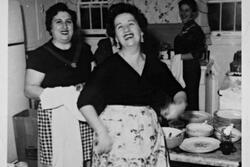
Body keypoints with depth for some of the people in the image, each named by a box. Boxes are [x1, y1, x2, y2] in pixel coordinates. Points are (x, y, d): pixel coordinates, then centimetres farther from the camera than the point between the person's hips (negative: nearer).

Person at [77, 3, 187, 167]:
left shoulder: (155, 65, 5)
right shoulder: (109, 66, -7)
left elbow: (178, 91, 17)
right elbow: (84, 102, -10)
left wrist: (180, 104, -5)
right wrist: (102, 133, -18)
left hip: (150, 138, 4)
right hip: (115, 140, -3)